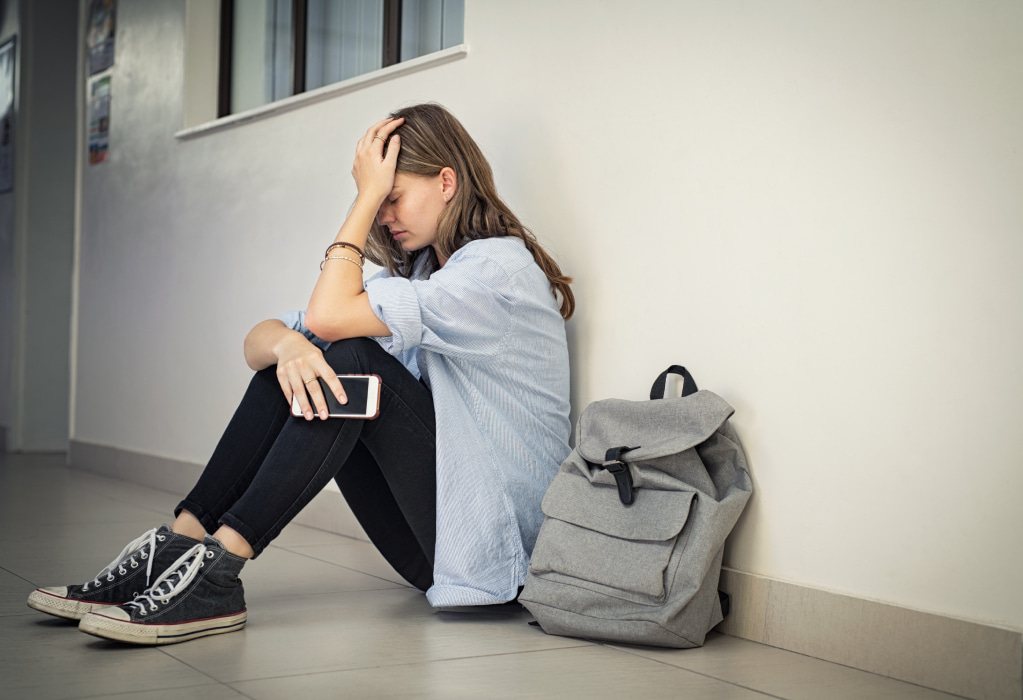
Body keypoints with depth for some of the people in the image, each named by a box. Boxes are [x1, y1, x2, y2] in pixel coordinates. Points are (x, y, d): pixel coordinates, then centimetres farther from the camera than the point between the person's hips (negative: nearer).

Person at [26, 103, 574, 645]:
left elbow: (329, 315, -22)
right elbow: (257, 341, 3)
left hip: (491, 537, -7)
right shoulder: (416, 271, 15)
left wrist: (369, 195, -13)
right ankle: (178, 545, -12)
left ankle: (215, 569, -26)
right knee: (292, 358, -6)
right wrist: (287, 344, -21)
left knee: (355, 360, -24)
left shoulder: (499, 265, -12)